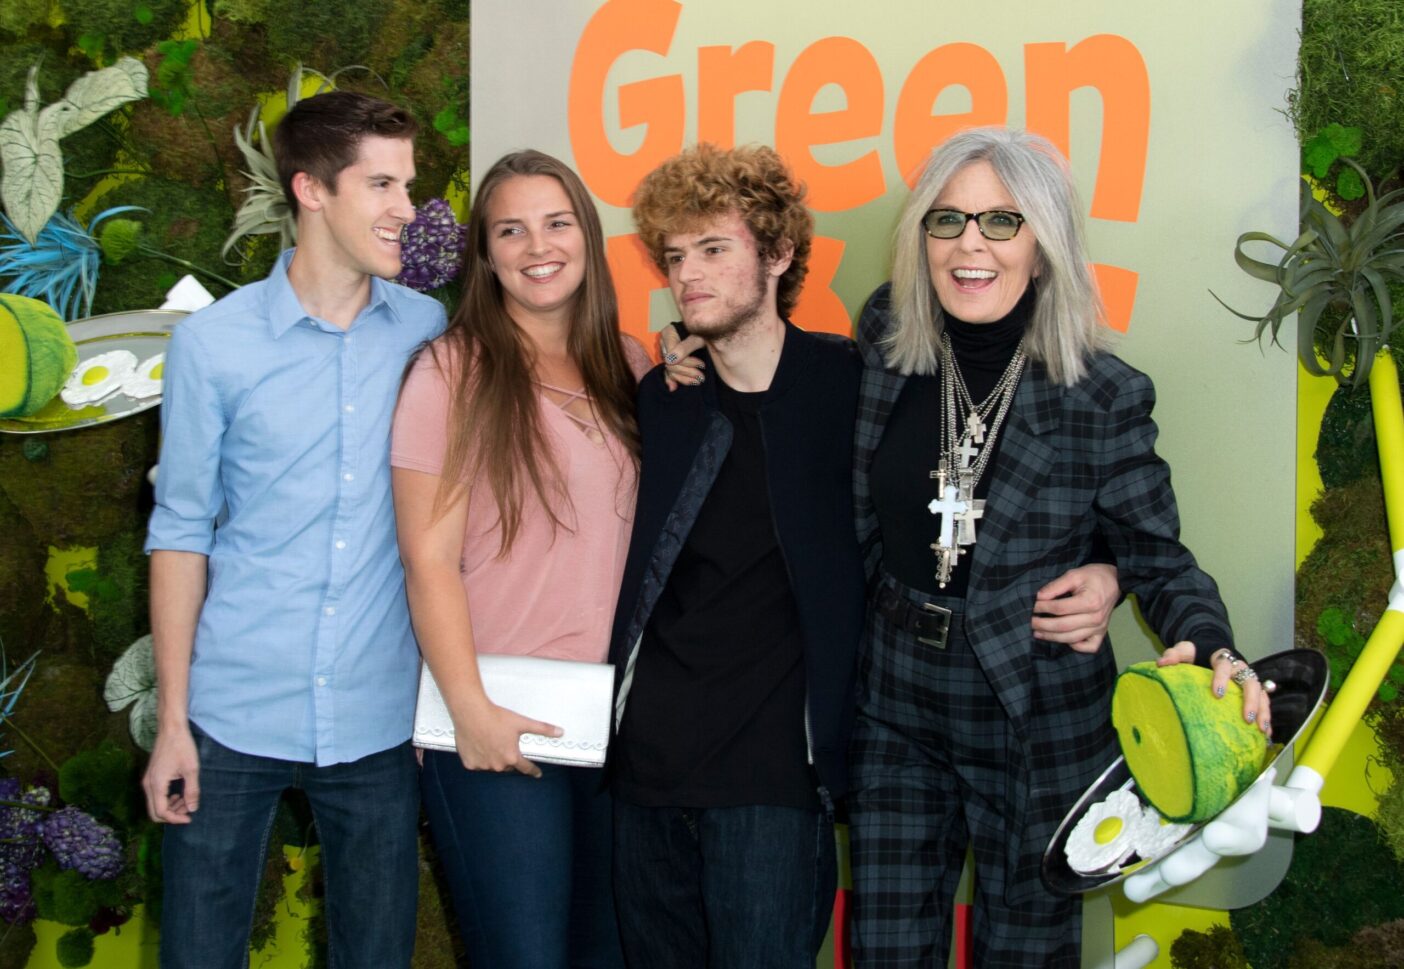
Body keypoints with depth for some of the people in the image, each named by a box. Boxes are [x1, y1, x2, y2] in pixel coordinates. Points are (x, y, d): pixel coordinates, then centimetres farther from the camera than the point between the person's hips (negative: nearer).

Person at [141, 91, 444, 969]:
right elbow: (182, 530, 1)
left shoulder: (429, 332, 1)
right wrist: (172, 720, -2)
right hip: (235, 715, -1)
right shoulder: (214, 343, -3)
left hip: (378, 720, 2)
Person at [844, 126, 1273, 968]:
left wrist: (1210, 647, -26)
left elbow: (1157, 557, -6)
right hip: (899, 716, 3)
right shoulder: (887, 347, -3)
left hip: (1041, 728, -3)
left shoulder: (1104, 396, -13)